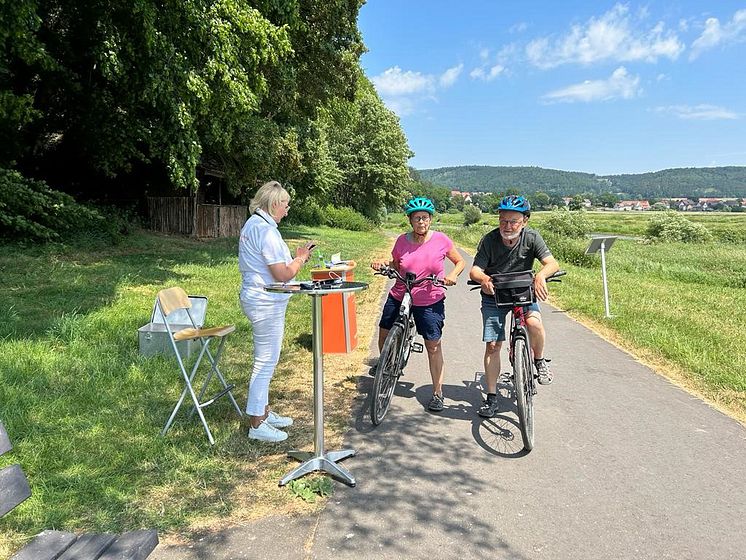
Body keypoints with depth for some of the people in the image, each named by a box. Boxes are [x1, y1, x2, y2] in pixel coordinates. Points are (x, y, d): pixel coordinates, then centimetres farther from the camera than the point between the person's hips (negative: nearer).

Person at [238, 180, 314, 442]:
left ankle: (264, 412, 32)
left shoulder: (252, 224, 13)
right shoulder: (266, 230, -20)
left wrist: (296, 257, 12)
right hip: (267, 303, -11)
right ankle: (257, 425, 8)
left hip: (257, 299, 11)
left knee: (265, 360, 19)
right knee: (266, 361, -2)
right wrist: (301, 259, -5)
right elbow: (283, 275, -21)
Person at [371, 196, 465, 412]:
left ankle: (437, 393, 13)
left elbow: (460, 261, 4)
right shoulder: (402, 240, -4)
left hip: (430, 302, -2)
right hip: (399, 297, 3)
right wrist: (382, 263, -9)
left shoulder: (441, 240, -8)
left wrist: (453, 275, -15)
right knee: (384, 334, 11)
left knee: (433, 346, -1)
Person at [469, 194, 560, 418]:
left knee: (534, 322, -31)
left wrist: (541, 275, -44)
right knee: (492, 345, -4)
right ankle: (492, 398, 9)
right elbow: (474, 270, -19)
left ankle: (540, 361, 0)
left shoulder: (531, 237, -13)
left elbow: (552, 263, -21)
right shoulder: (489, 240, -15)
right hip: (493, 295, 0)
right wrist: (483, 278, -43)